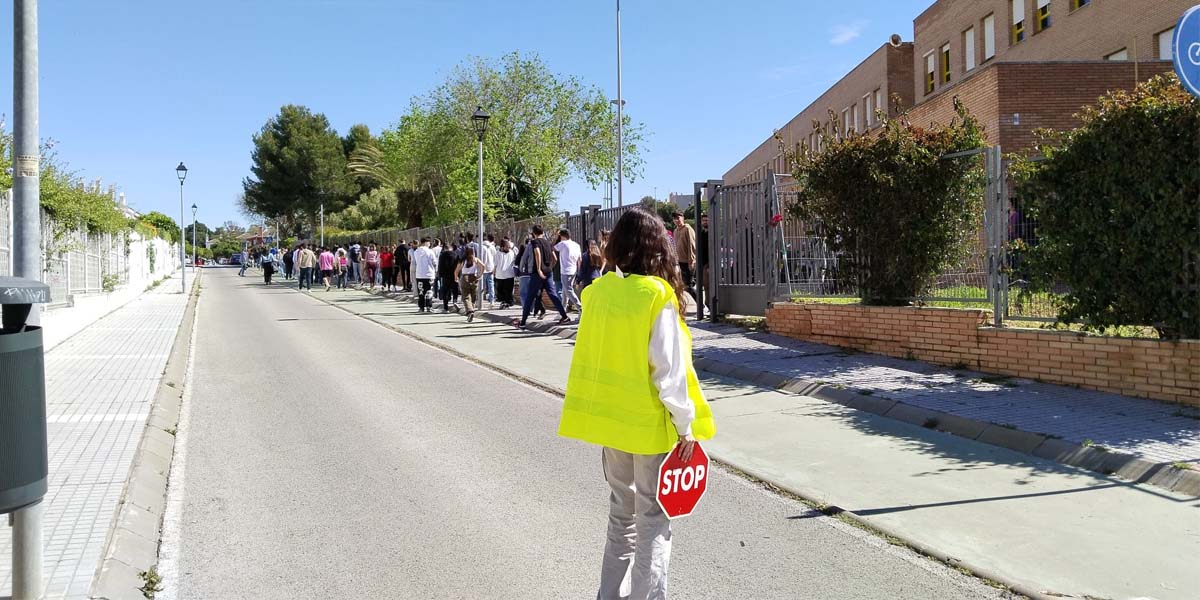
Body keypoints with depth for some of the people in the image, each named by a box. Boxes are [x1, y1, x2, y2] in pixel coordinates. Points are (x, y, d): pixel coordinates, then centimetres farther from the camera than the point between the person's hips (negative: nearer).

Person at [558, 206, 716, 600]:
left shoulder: (598, 291, 0)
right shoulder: (658, 295, -16)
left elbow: (589, 358, 7)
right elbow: (668, 369, -17)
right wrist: (685, 424, -10)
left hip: (609, 417, 6)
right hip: (650, 423, -6)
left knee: (621, 509, 20)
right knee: (653, 517, 6)